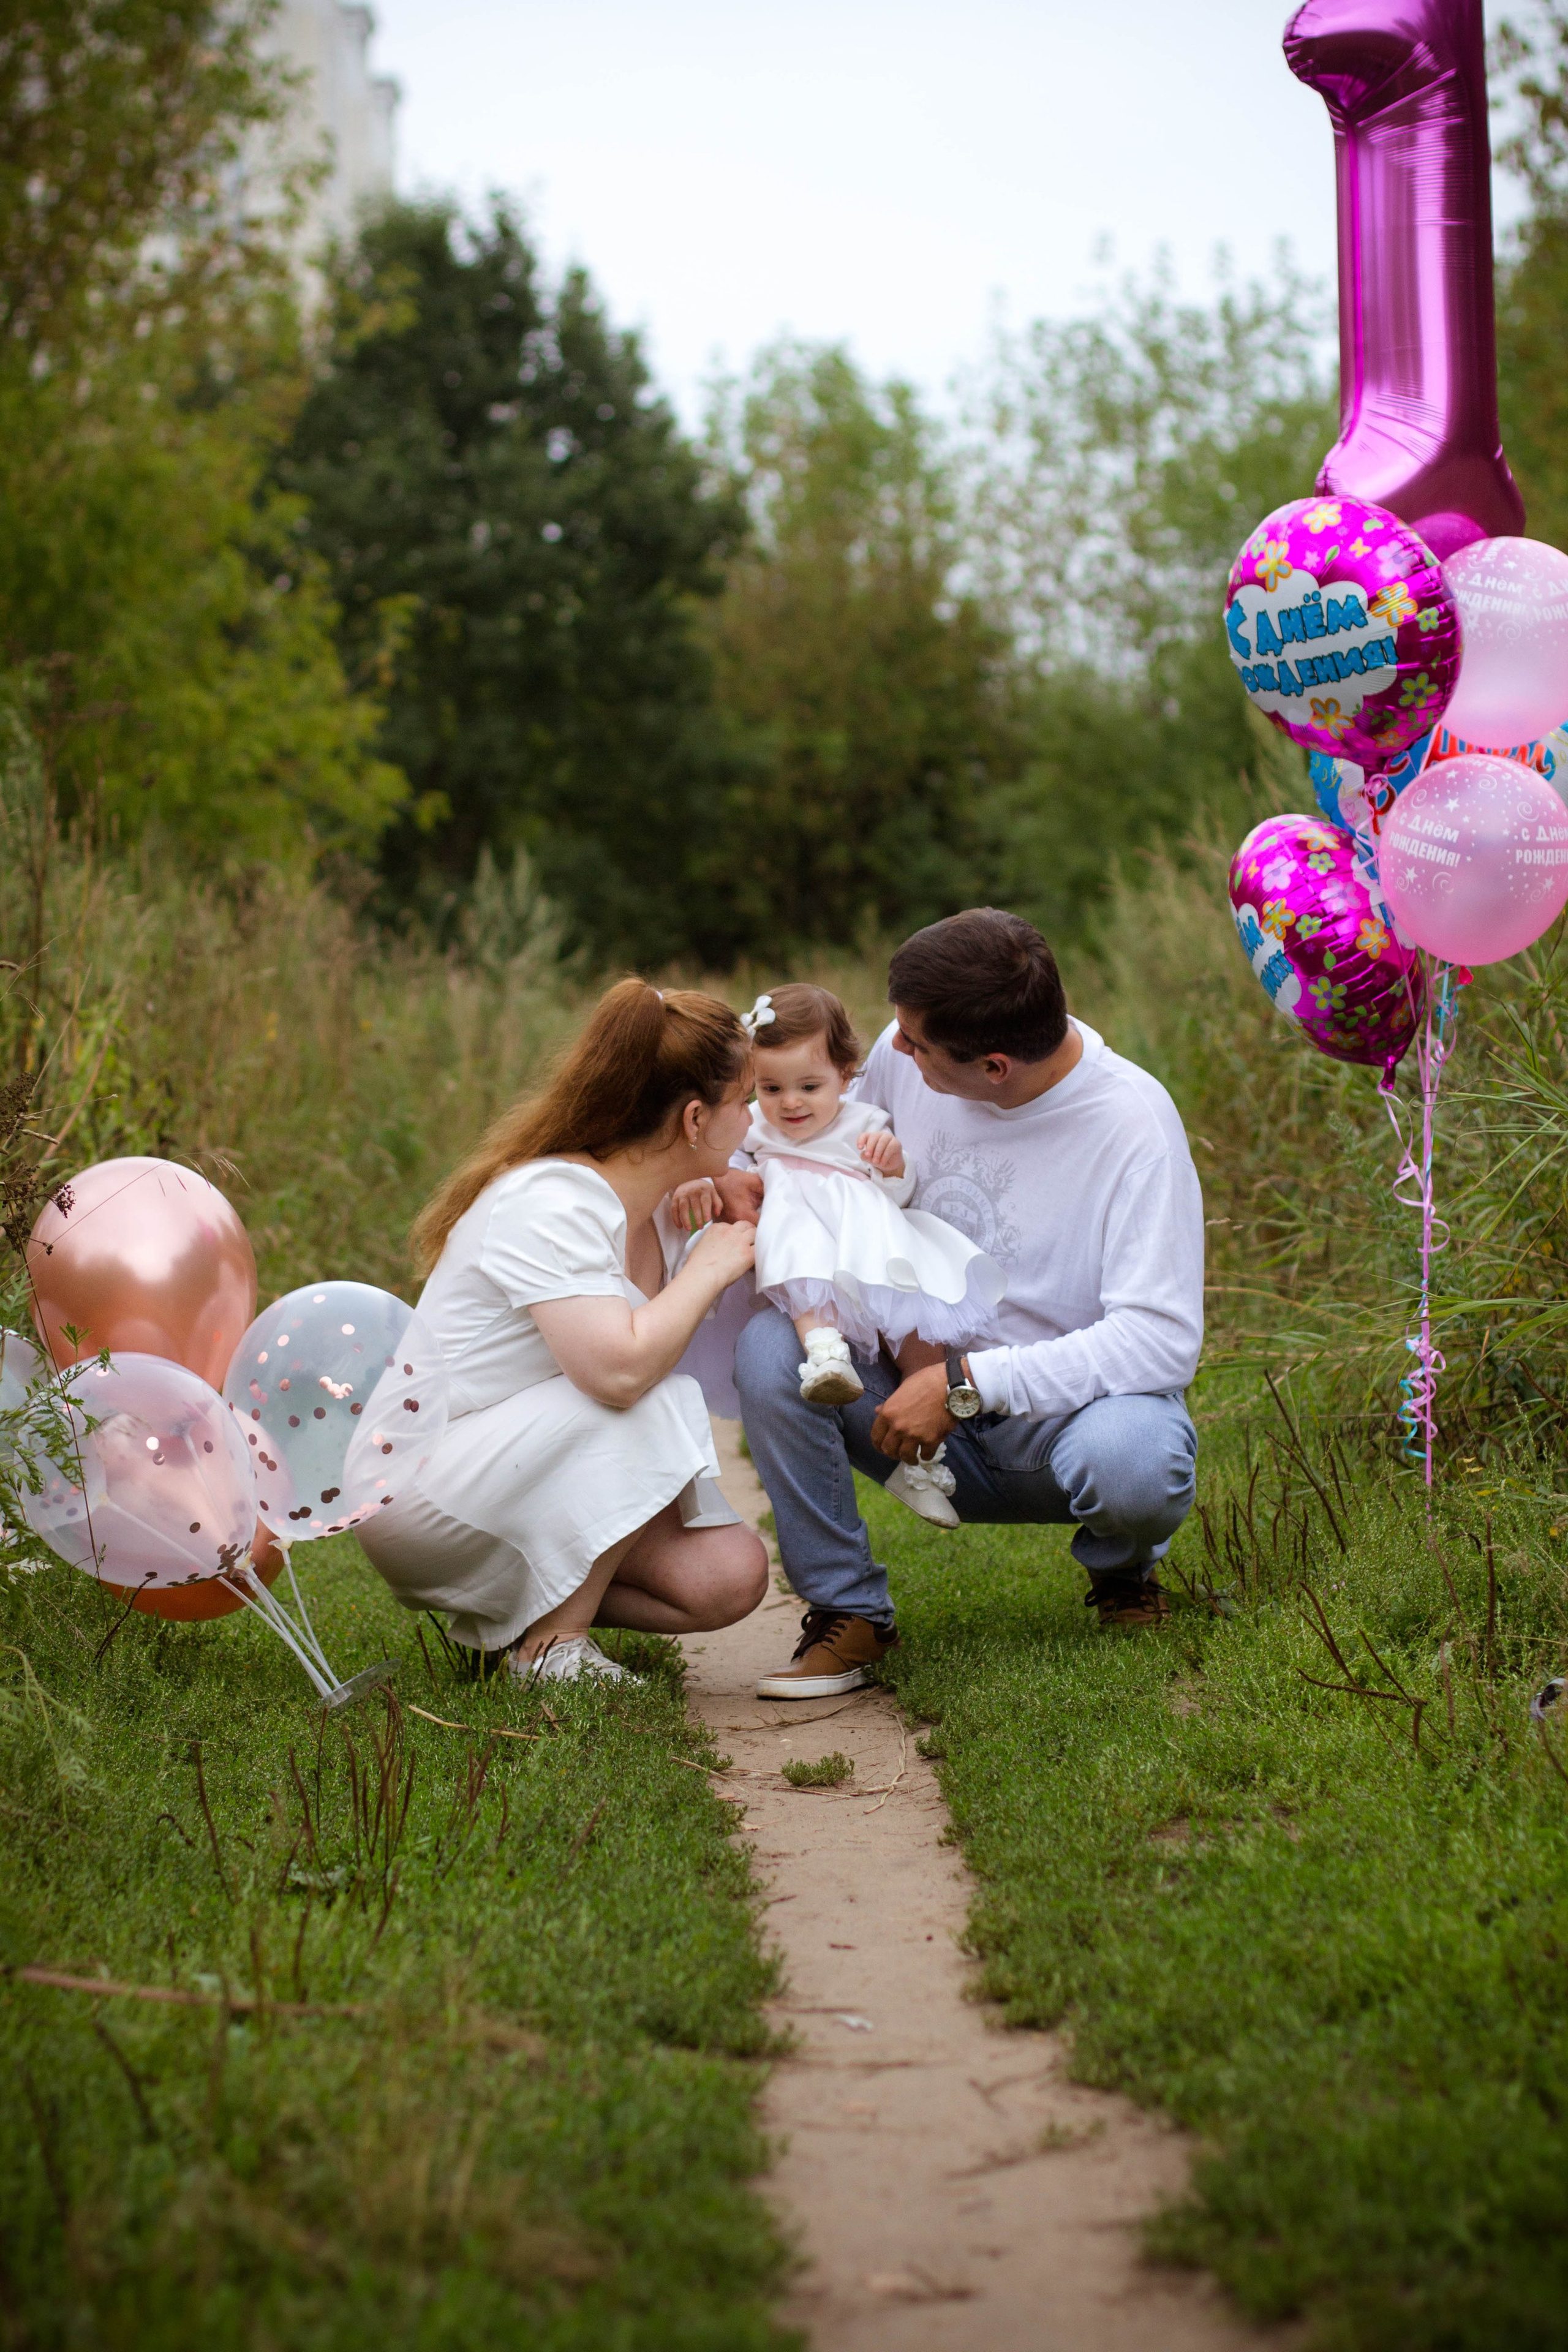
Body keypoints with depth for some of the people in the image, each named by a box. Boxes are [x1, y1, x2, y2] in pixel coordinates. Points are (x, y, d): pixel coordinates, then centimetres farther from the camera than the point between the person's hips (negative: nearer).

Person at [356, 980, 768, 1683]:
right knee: (655, 1403, -29)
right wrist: (710, 1267, -21)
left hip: (535, 1480, 8)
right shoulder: (550, 1203, -24)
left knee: (729, 1578, -11)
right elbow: (618, 1369, -36)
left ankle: (508, 1610, 8)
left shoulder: (664, 1210, 4)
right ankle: (550, 1645, -15)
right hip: (419, 1488, -8)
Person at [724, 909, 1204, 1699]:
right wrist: (742, 1180, -7)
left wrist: (967, 1383, -29)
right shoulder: (901, 1058, -6)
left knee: (1129, 1457, -38)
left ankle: (1122, 1568, 2)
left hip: (1065, 1408, -4)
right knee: (770, 1344, -21)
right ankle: (846, 1608, -6)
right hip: (921, 1381, 4)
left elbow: (1162, 1338, -25)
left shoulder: (1131, 1122, -20)